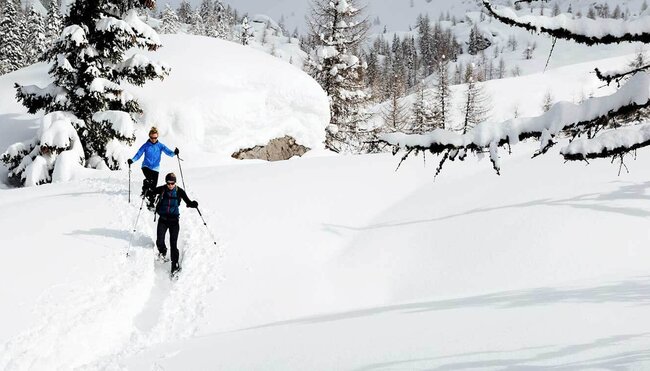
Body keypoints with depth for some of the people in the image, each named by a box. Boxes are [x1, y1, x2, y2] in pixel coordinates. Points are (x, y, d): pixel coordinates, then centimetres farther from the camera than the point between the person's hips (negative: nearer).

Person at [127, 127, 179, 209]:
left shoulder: (160, 146, 1)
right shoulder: (145, 145, -2)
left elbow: (168, 152, -10)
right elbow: (138, 154, -2)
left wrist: (174, 153, -32)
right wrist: (132, 160, -20)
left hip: (155, 168, 2)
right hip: (146, 166, -2)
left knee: (153, 187, 2)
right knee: (149, 179, -32)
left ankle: (151, 204, 15)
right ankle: (144, 192, -9)